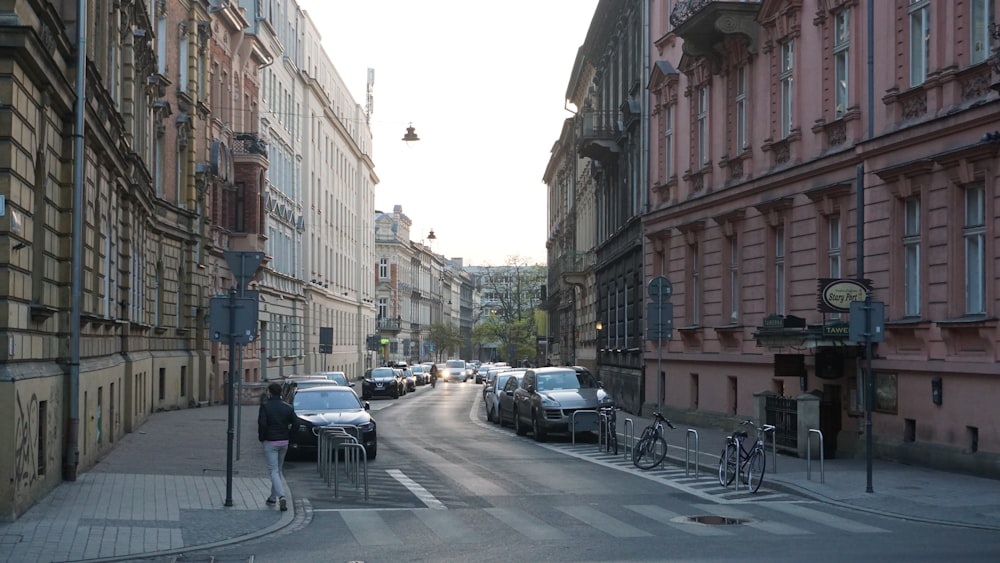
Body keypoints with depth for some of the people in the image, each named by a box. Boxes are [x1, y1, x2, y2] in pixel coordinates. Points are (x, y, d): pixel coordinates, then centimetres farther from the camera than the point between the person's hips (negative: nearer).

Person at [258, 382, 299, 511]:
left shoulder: (265, 406, -11)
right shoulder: (287, 407, 2)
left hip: (270, 442, -5)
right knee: (278, 470, 18)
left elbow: (262, 424, -18)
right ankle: (273, 497, 28)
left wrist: (261, 437, -4)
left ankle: (281, 497, -22)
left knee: (274, 471, -5)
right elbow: (296, 423, -2)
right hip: (284, 442, 5)